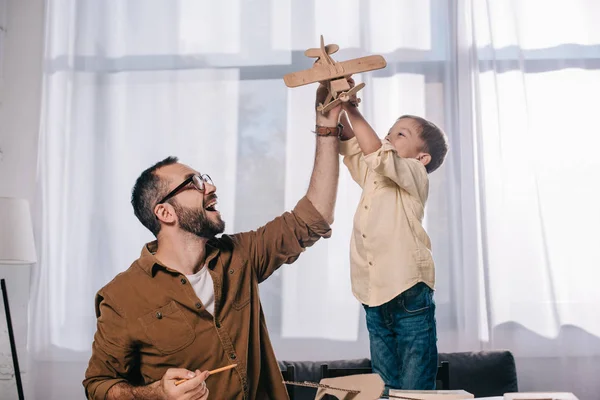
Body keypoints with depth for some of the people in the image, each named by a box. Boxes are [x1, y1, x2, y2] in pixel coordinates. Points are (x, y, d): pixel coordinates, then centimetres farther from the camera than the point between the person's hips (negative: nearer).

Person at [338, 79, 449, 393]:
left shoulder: (415, 176, -3)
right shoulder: (373, 177, 17)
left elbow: (377, 154, -19)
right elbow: (349, 143, 13)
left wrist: (352, 109, -15)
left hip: (410, 297, -6)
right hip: (374, 300, 6)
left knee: (415, 390, -1)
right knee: (385, 390, 12)